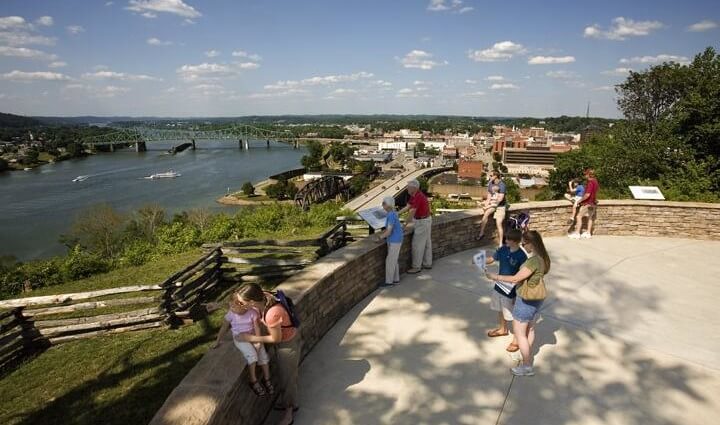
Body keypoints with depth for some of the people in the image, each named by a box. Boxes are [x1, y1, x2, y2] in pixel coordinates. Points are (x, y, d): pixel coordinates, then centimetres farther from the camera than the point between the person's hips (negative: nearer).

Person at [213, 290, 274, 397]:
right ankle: (253, 381, -16)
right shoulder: (231, 314, -10)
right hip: (240, 338, -1)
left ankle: (266, 379, 2)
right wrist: (218, 341, 6)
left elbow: (257, 327, -10)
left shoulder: (252, 312, -13)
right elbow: (224, 327, 1)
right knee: (252, 354, -26)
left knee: (263, 355, -14)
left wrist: (258, 342, -15)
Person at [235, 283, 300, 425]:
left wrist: (251, 338, -18)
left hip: (288, 344, -8)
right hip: (285, 338, 8)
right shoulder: (263, 297, -18)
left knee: (287, 377, 14)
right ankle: (289, 402, 50)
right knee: (285, 374, 27)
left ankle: (289, 410, 38)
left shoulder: (272, 314, -41)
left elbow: (276, 339, -23)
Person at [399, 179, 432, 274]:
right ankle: (427, 263, 28)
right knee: (426, 243, 17)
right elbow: (407, 207, 11)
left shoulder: (418, 197, -26)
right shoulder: (414, 195, 5)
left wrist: (405, 225, -17)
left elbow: (411, 213, -25)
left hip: (422, 222, -10)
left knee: (417, 245, -2)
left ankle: (416, 267, 6)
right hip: (425, 221, 10)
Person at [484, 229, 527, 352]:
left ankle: (517, 339, 28)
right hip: (499, 286, 7)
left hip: (511, 291, -7)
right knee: (500, 310, 26)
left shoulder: (522, 257, -24)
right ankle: (503, 329, 49)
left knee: (513, 315, 9)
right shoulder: (503, 249, -6)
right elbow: (492, 259, 7)